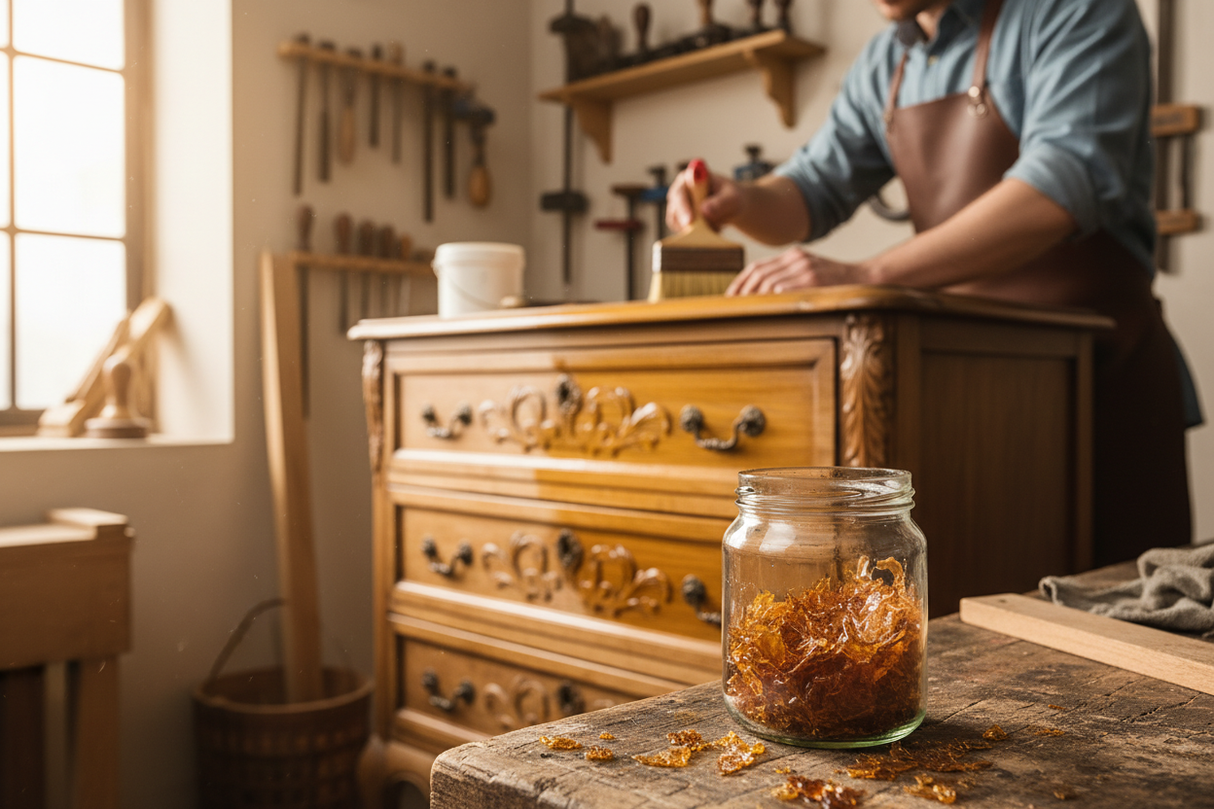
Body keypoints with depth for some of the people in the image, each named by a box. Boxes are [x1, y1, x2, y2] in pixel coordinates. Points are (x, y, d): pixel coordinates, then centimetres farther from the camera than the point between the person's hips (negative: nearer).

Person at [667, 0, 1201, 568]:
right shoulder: (884, 62, 9)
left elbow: (1063, 185, -26)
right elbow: (813, 189, 11)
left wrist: (866, 277, -35)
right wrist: (741, 202, -13)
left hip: (1100, 371, -5)